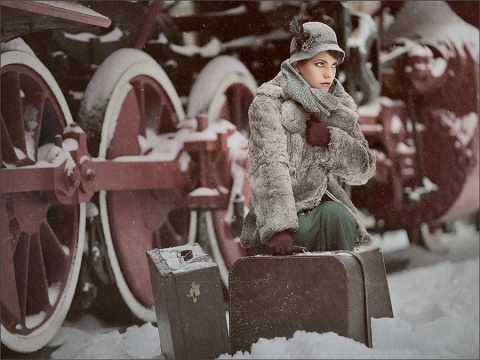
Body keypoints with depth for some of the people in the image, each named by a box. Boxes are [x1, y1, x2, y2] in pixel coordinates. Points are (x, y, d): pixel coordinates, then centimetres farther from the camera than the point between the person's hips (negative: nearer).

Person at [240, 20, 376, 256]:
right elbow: (271, 166, -24)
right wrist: (279, 228, -37)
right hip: (275, 222, -4)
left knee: (335, 215, -28)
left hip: (321, 208, 4)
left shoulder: (339, 108, 7)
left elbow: (364, 169, 3)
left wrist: (329, 139, -16)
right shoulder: (269, 101, -10)